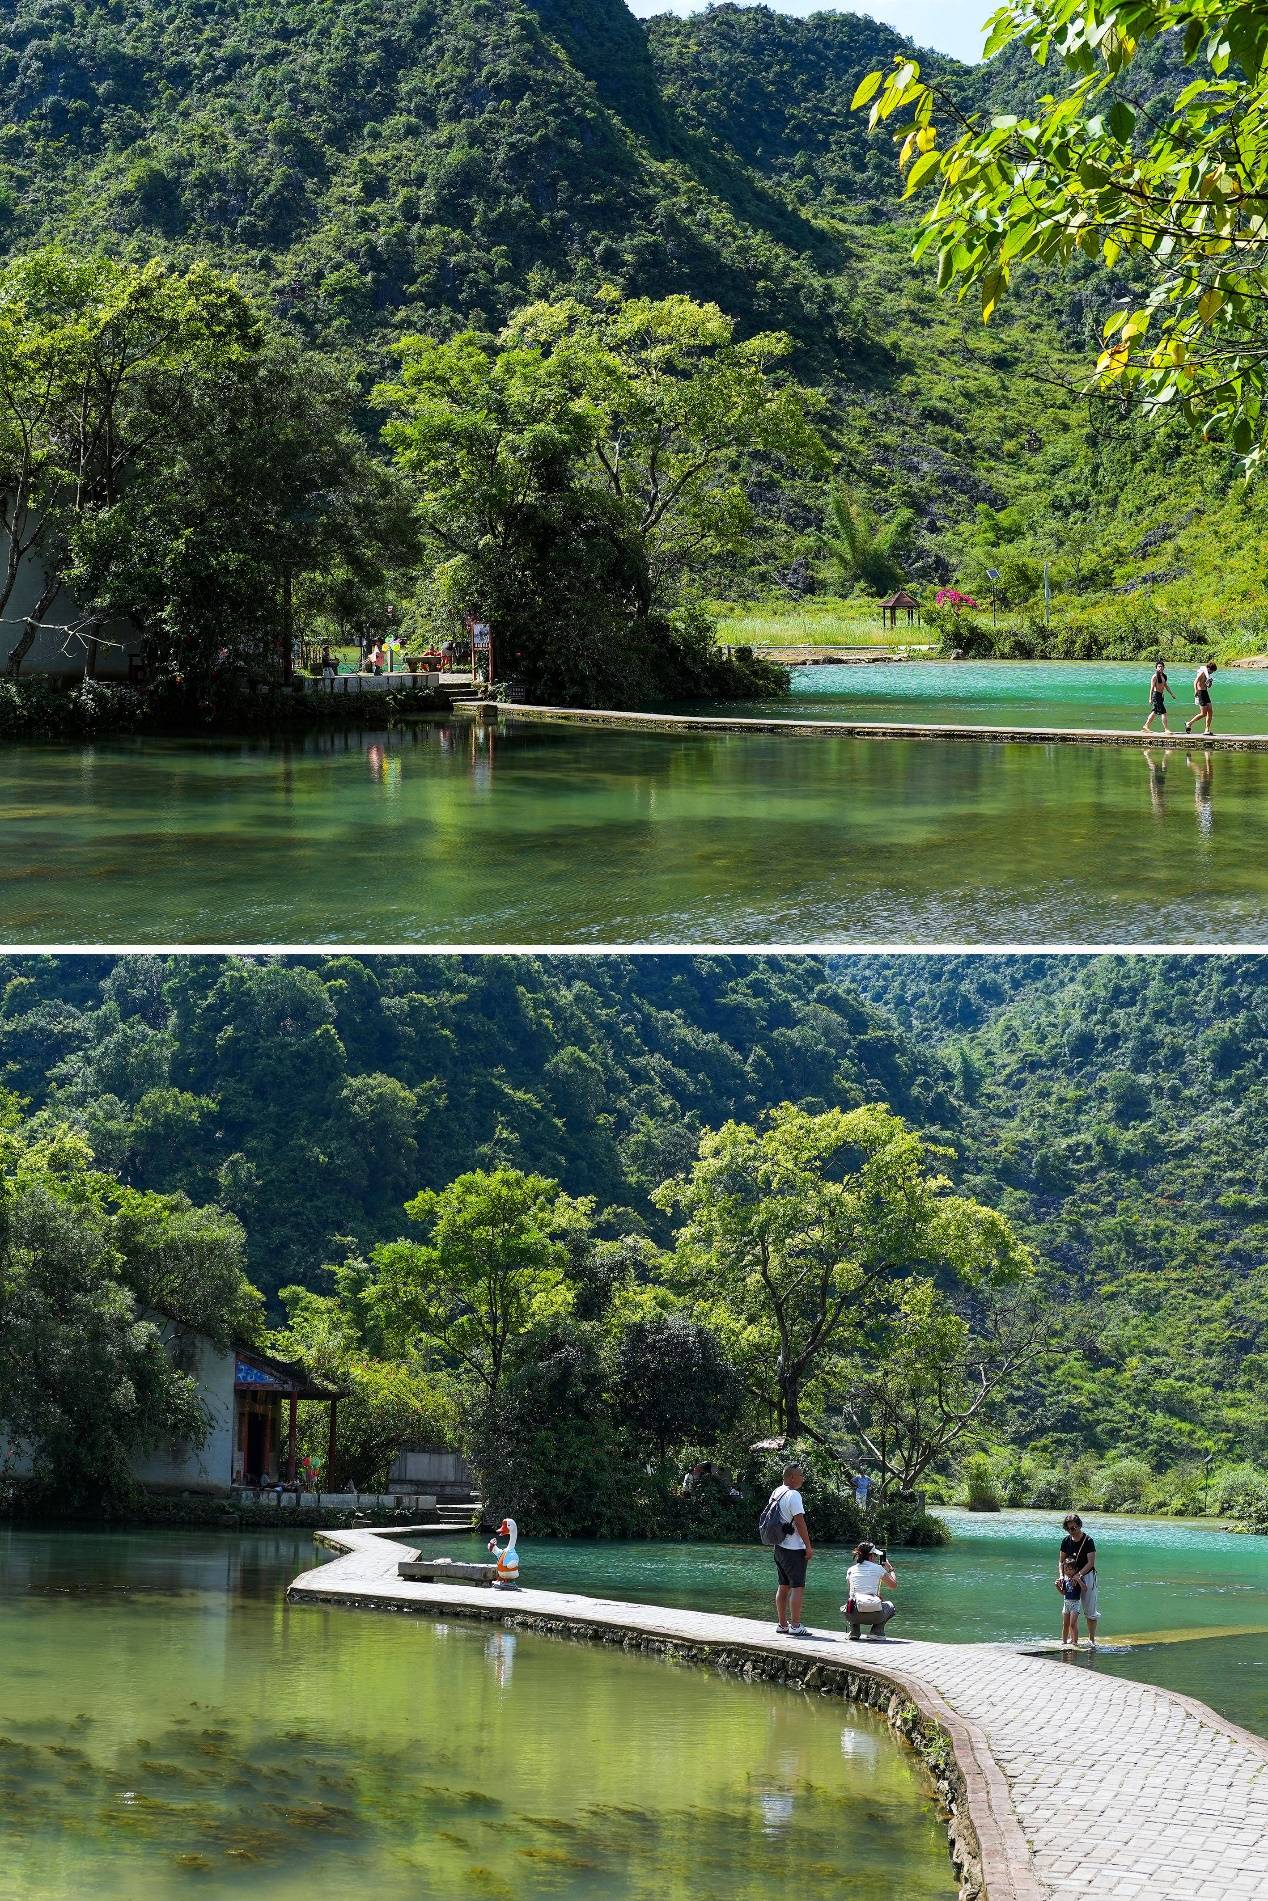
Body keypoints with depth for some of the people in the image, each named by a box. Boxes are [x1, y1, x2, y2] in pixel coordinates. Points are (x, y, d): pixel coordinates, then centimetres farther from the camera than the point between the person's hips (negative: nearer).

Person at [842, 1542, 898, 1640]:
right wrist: (890, 1570, 36)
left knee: (844, 1607, 40)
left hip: (854, 1616, 2)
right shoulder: (878, 1568, 7)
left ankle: (854, 1632, 16)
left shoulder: (851, 1570, 16)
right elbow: (894, 1586, 20)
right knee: (889, 1606, 33)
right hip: (874, 1615, -2)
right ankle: (877, 1631, 11)